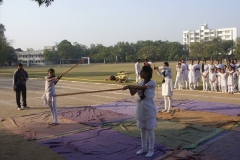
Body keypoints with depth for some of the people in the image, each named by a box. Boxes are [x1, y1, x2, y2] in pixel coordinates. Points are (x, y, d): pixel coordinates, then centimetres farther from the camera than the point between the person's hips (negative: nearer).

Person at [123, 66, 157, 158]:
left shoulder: (152, 83, -13)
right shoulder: (140, 83, 8)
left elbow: (142, 88, -28)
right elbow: (132, 93, 1)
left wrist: (129, 86, -28)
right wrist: (129, 87, -19)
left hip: (149, 109, -7)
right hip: (141, 108, 7)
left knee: (150, 131, 3)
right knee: (142, 130, 15)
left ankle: (151, 150, 16)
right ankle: (144, 148, 28)